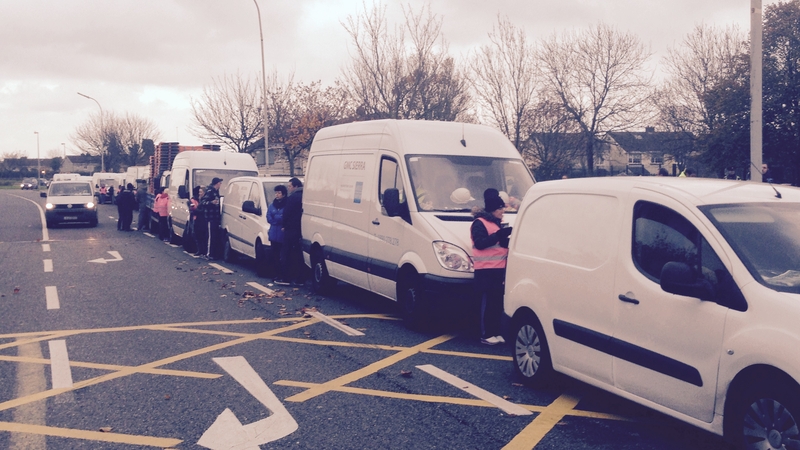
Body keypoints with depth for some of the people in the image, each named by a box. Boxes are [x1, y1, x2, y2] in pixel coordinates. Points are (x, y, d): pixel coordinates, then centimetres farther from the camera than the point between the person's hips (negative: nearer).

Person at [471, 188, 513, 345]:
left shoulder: (497, 223, 21)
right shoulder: (479, 223, -7)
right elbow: (479, 243, -19)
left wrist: (507, 236, 3)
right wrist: (499, 235, -23)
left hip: (499, 268, 8)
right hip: (486, 269, -8)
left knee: (498, 302, 8)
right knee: (488, 303, -7)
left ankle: (496, 333, 14)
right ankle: (486, 335, -2)